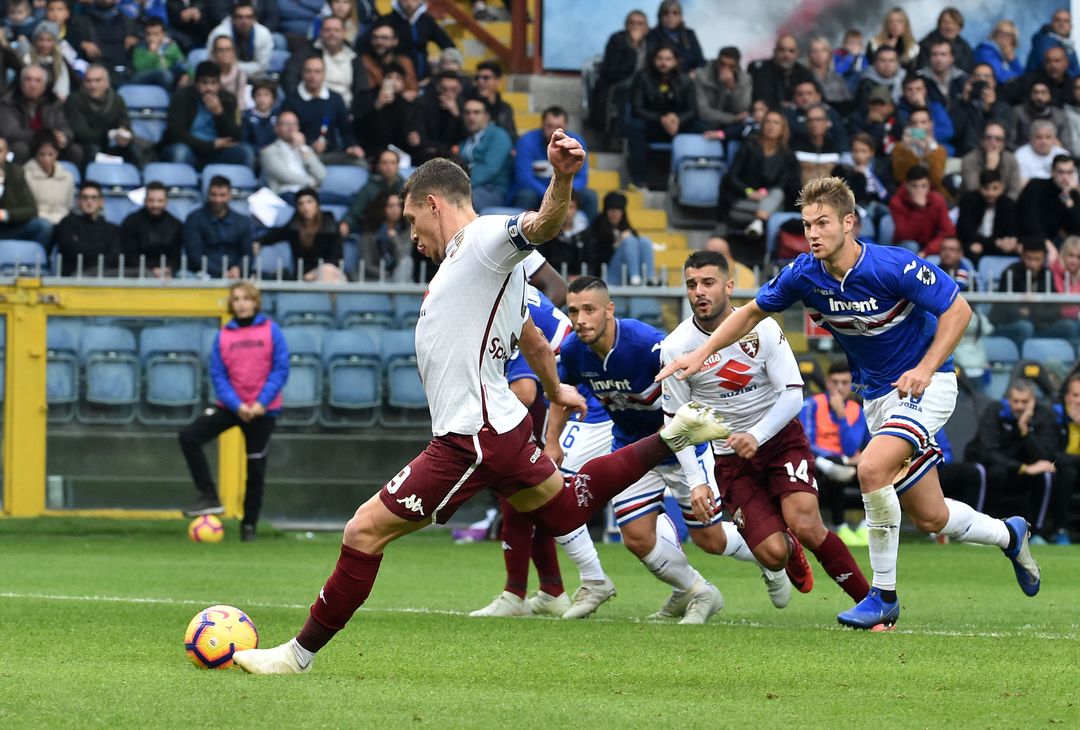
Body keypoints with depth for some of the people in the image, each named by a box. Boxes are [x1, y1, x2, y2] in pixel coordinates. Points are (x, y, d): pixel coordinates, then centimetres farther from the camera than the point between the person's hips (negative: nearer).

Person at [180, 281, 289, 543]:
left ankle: (249, 525, 20)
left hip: (263, 410, -2)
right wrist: (236, 406, -16)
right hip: (231, 406, 2)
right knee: (189, 437, -17)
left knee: (255, 468, 5)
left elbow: (281, 369, -7)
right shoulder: (223, 335, 0)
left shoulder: (271, 330, -5)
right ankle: (210, 498, -12)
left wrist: (262, 403, -16)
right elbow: (218, 375, -2)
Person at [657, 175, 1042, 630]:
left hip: (925, 384, -6)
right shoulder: (804, 274, -9)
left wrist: (925, 369, -26)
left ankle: (883, 596, -15)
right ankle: (1008, 534, 40)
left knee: (872, 469, -28)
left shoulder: (894, 267, -24)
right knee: (931, 518, 8)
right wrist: (701, 353, -6)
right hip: (877, 395, 6)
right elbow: (752, 312, 6)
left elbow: (958, 309, -16)